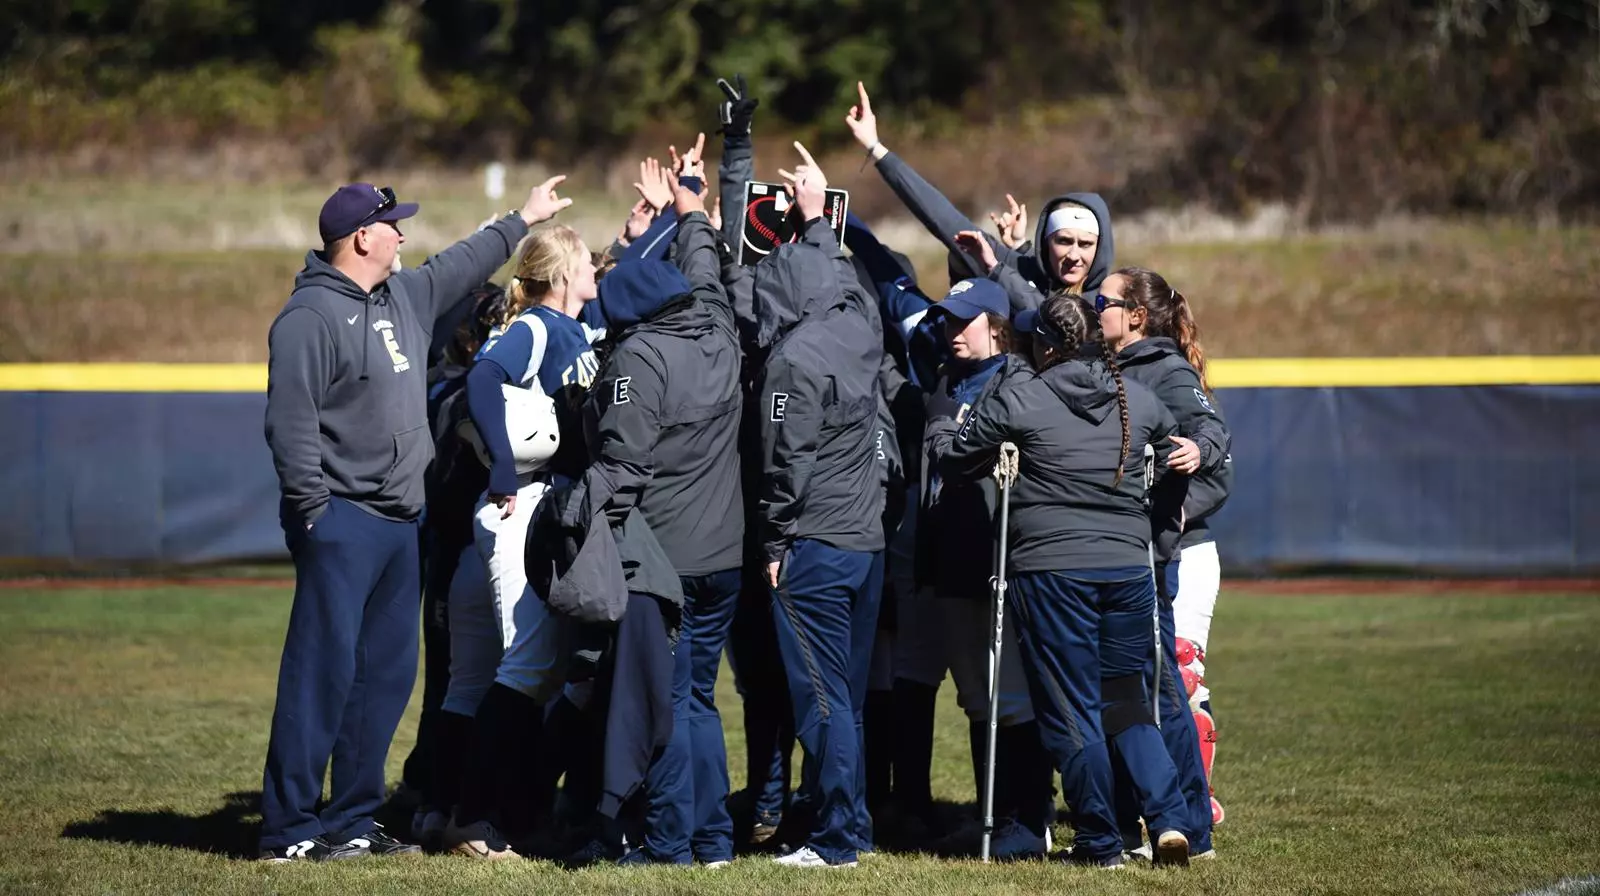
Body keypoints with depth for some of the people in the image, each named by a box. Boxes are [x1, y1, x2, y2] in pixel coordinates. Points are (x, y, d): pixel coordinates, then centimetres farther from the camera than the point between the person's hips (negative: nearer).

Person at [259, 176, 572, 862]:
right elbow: (290, 422, -17)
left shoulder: (405, 297, 15)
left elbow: (463, 266, 34)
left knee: (387, 674, 9)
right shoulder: (311, 316, -12)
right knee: (323, 671, -11)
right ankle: (289, 830, -9)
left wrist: (522, 220, 39)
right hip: (341, 522, -9)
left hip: (401, 522, 9)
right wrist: (313, 510, -20)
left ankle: (351, 821, 15)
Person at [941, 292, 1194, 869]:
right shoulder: (1137, 399, 7)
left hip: (1049, 567, -4)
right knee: (1125, 699, 15)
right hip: (1128, 566, 4)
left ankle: (1100, 843, 9)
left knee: (1070, 711, 5)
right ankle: (1169, 818, 1)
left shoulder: (1015, 396, -6)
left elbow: (957, 463, 2)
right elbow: (1174, 452, 23)